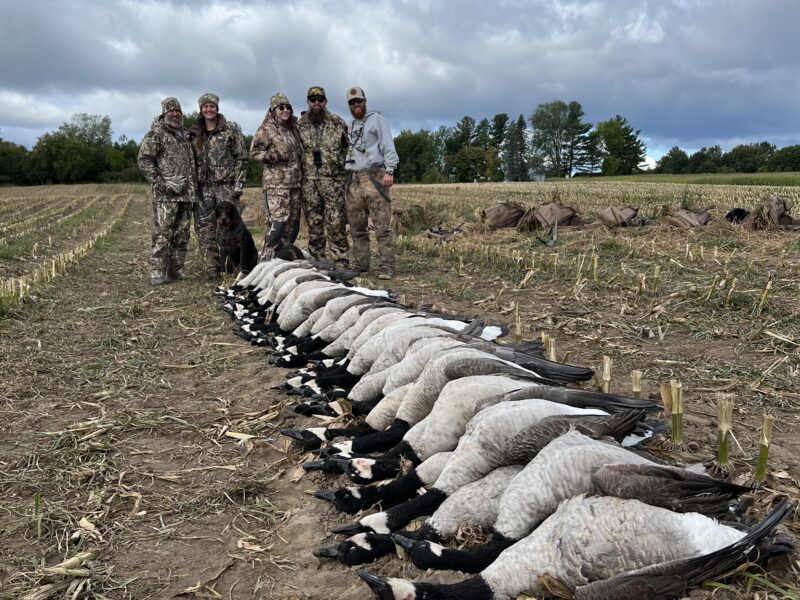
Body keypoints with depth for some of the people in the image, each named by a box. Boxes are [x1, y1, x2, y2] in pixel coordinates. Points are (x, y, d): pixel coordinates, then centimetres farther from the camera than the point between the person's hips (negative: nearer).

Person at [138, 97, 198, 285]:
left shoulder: (186, 136, 21)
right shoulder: (156, 134, -1)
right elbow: (144, 160, -8)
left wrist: (195, 186, 17)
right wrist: (159, 183, -15)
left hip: (187, 194, 7)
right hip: (166, 194, -7)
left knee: (181, 236, 8)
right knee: (162, 235, -9)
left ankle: (175, 272, 14)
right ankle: (157, 273, -6)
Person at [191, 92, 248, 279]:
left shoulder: (231, 129, 2)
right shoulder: (194, 134, 12)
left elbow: (242, 158, 0)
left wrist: (238, 183, -8)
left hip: (226, 186, -3)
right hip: (203, 188, 3)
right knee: (205, 228, 1)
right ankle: (211, 268, 8)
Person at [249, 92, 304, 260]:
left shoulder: (293, 128, 17)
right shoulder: (266, 129, -3)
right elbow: (254, 152, -6)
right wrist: (274, 156, -15)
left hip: (295, 182, 7)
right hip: (276, 183, -7)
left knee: (293, 223, 8)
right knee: (278, 220, -17)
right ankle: (267, 258, -12)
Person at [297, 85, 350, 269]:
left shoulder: (338, 123, 5)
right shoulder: (300, 126, 10)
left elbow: (349, 147, 9)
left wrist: (344, 165, 3)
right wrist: (300, 170, 9)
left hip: (333, 180, -2)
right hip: (309, 182, 2)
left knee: (336, 225, -6)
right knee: (313, 227, 6)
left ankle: (340, 265, -2)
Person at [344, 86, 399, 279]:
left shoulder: (376, 119, 7)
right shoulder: (350, 126, 24)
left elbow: (388, 146, -3)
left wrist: (389, 171, -15)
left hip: (374, 177, -6)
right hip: (354, 180, 6)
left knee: (382, 225, -11)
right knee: (356, 227, 5)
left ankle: (386, 267, -12)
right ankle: (360, 265, 13)